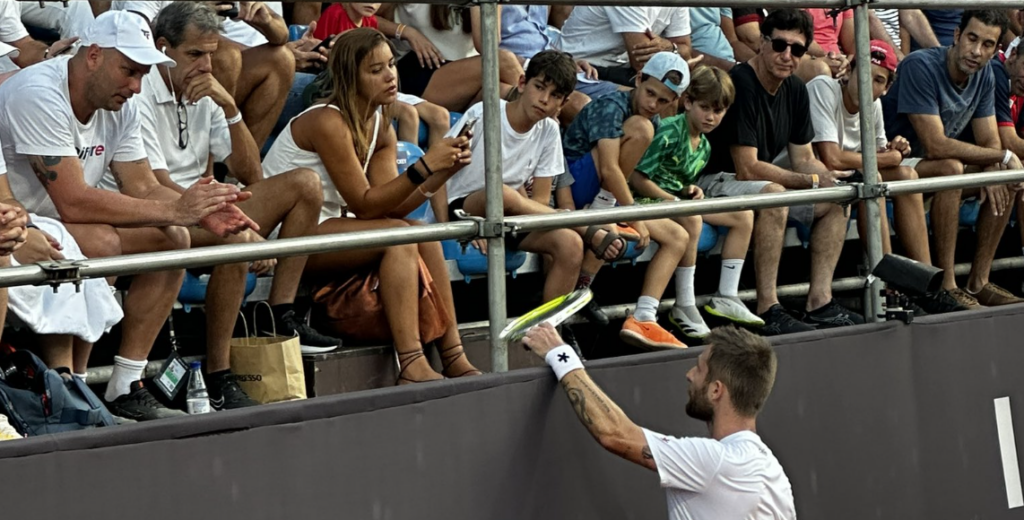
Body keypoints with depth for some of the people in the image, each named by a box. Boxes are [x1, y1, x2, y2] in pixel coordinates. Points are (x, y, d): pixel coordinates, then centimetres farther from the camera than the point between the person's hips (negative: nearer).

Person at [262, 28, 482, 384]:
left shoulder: (381, 130, 7)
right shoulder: (329, 122, -20)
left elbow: (391, 206, -4)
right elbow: (365, 205, -21)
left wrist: (444, 170, -16)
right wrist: (424, 167, -27)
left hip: (325, 228, 9)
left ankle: (454, 360, -11)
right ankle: (411, 367, -29)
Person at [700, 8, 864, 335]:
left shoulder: (796, 90, 5)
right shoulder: (740, 85, -22)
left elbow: (804, 159, 11)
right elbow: (747, 169, -25)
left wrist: (832, 179, -12)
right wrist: (813, 180, -19)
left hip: (762, 181, 9)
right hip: (713, 182, -9)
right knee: (773, 196, -36)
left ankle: (819, 302, -1)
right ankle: (768, 311, -33)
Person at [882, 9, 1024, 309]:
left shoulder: (984, 74, 0)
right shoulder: (920, 67, -25)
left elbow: (989, 142, 3)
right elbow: (935, 146, -31)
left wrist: (991, 170, -22)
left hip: (938, 164, 8)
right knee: (950, 169, -34)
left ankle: (978, 282, -4)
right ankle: (945, 285, -30)